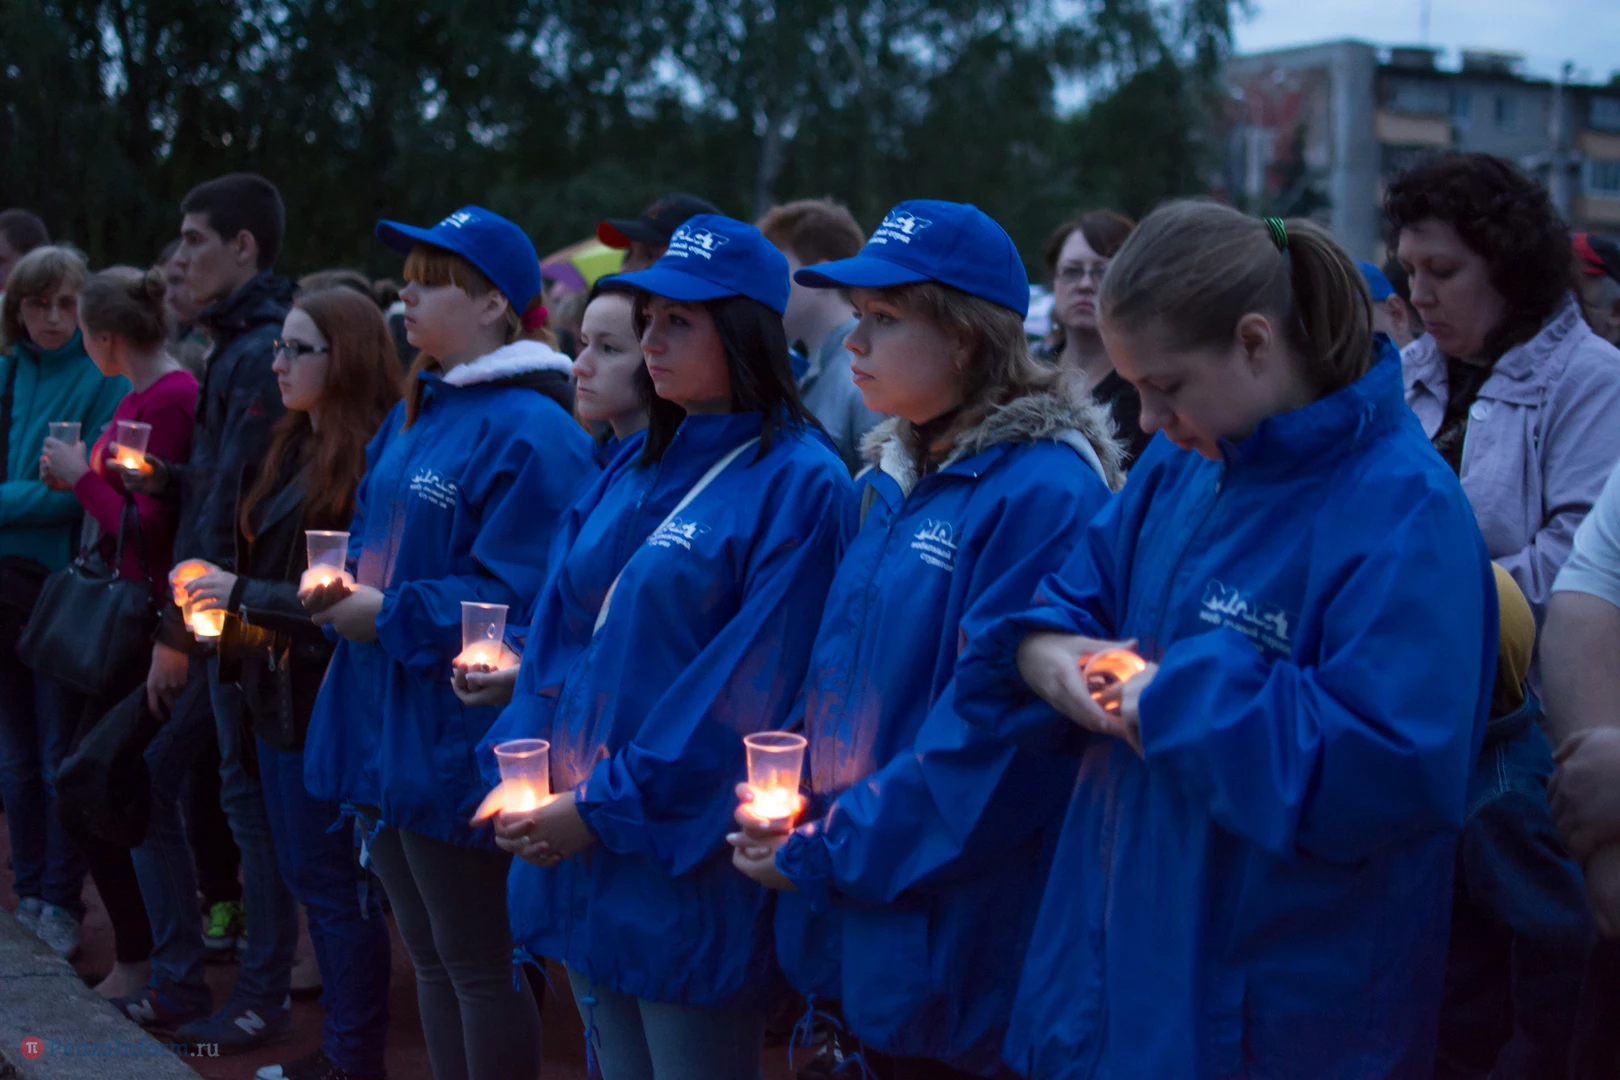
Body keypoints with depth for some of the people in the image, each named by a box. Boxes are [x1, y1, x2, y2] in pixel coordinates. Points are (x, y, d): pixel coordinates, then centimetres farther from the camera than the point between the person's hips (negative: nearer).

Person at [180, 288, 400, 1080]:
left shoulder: (372, 460, -18)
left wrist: (246, 595, -16)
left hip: (327, 698, -9)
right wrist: (220, 588, 2)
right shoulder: (292, 446, 10)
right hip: (278, 689, 9)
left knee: (334, 882, 1)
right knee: (305, 874, 16)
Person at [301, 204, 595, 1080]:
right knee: (429, 956, 18)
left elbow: (519, 597, -23)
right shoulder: (412, 416, 13)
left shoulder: (530, 431, -16)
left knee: (478, 964, 3)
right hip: (383, 728, 9)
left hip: (456, 738, -9)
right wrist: (343, 589, 1)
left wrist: (389, 616, -19)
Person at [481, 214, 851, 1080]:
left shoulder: (798, 483, -12)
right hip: (579, 850, 7)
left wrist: (605, 811, -17)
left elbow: (746, 690, -17)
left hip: (687, 868, -7)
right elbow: (559, 631, 11)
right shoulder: (636, 469, 11)